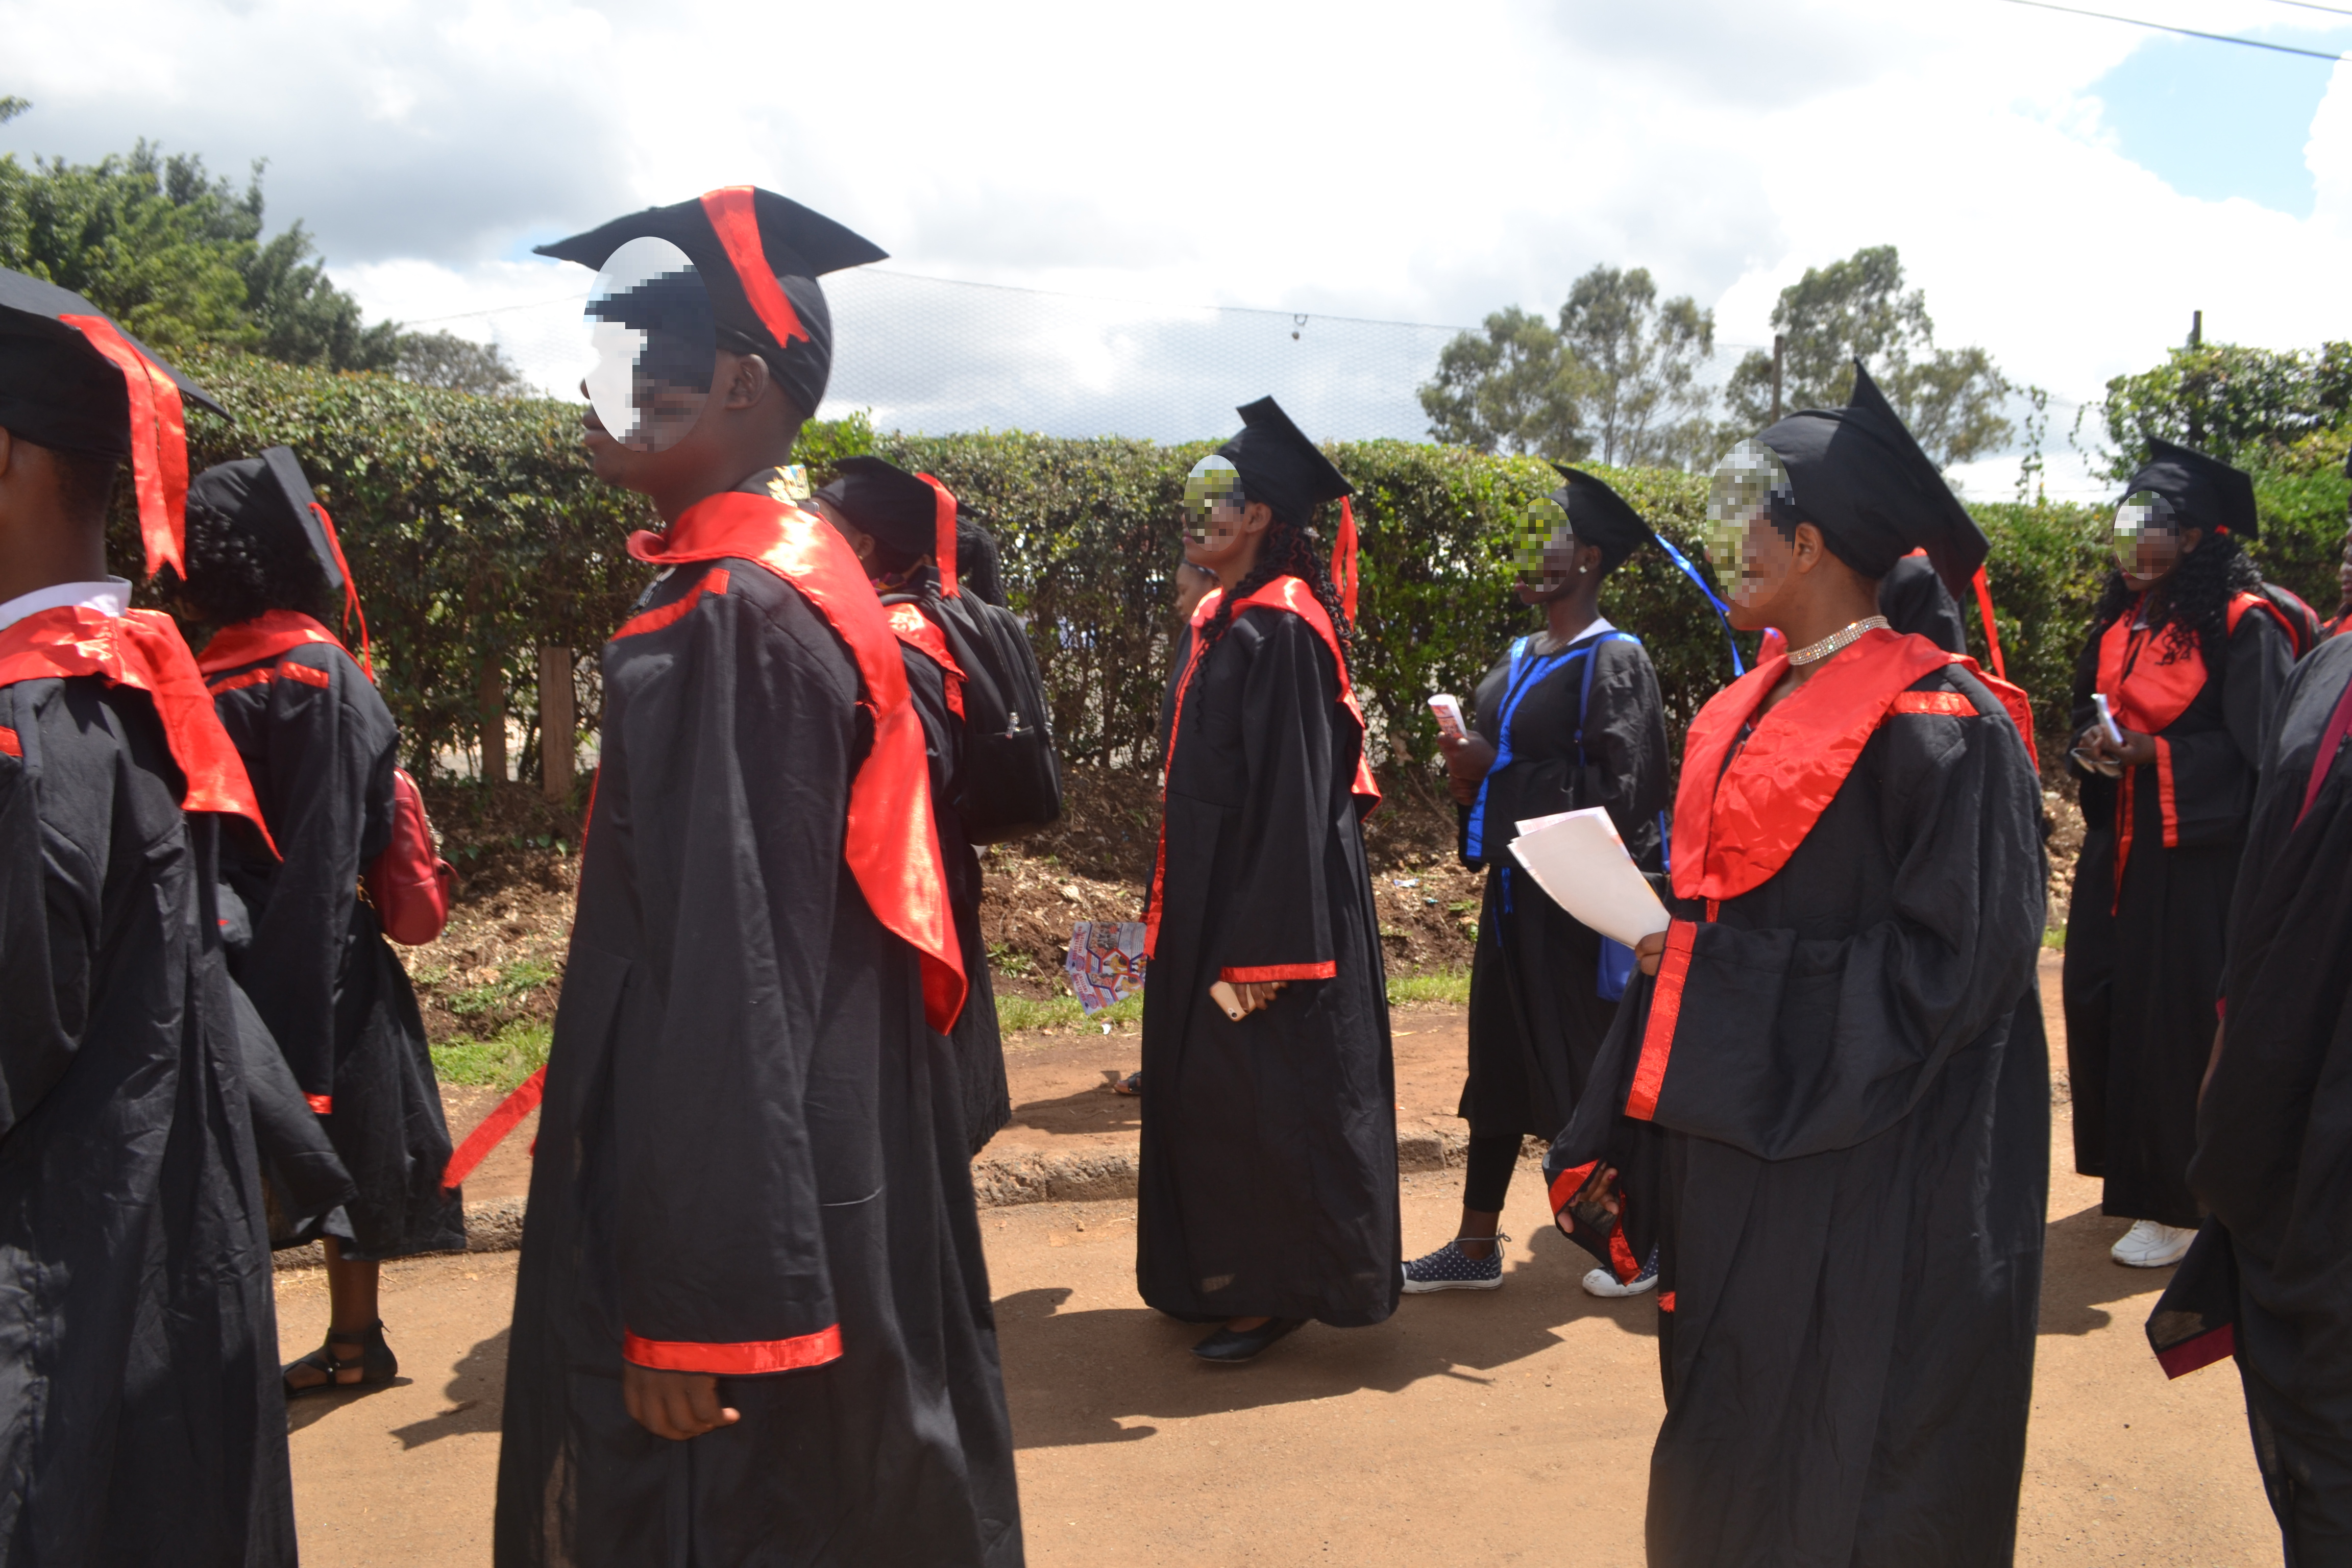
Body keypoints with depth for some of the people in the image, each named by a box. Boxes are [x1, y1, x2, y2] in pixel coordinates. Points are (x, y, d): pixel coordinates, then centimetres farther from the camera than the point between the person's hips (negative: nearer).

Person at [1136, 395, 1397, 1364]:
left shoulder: (1280, 629, -18)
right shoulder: (1219, 619, 11)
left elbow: (1288, 793, -22)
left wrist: (1259, 953, -22)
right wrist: (1184, 915, 18)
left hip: (1265, 894, -10)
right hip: (1208, 893, 10)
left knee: (1261, 1094, 1)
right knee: (1207, 1089, 16)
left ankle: (1276, 1291, 18)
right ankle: (1223, 1273, 31)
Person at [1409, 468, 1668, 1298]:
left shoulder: (1612, 661, -13)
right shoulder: (1521, 659, 12)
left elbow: (1616, 790, -21)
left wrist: (1495, 772, -17)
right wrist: (1471, 774, -1)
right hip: (1515, 888, 8)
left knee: (1595, 1073, 3)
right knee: (1499, 1064, 12)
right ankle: (1477, 1247, 21)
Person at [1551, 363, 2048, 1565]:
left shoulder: (1938, 719, -15)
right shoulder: (1746, 711, 10)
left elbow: (1954, 961, -17)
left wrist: (1731, 963, -16)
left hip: (1851, 1170, -8)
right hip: (1726, 1133, 8)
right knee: (1727, 1441, 19)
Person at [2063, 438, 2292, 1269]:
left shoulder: (2242, 625, -11)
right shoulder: (2118, 622, 10)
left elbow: (2259, 752, -13)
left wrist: (2153, 753, -20)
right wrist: (2093, 750, -2)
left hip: (2197, 859, -7)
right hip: (2117, 850, 7)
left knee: (2179, 1022, -2)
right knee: (2101, 1006, 7)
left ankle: (2180, 1204, 11)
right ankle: (2130, 1171, 25)